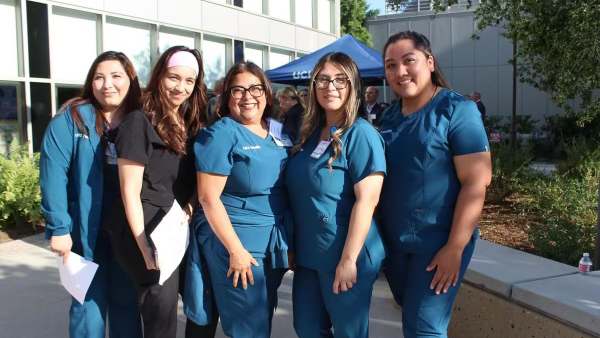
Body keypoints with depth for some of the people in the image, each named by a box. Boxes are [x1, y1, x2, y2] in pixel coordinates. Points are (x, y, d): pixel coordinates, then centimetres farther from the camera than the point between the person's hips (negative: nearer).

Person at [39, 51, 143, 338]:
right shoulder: (71, 118, -7)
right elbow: (53, 174, -12)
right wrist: (59, 227, -16)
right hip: (85, 231, -2)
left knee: (127, 304, 15)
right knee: (89, 307, 9)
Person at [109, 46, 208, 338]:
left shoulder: (192, 124, 9)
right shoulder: (139, 123, -11)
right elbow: (130, 191, -14)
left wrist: (191, 203, -2)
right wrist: (145, 247, -18)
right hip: (149, 233, -7)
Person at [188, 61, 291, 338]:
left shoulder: (279, 131, 7)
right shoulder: (220, 134, -12)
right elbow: (208, 197, -17)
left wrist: (292, 238, 9)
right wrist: (236, 249, -19)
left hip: (276, 242, 7)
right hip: (237, 242, -6)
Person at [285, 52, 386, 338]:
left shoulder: (361, 134, -14)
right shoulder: (310, 132, 8)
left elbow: (366, 200, -20)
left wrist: (348, 260, -21)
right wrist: (292, 246, 14)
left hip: (343, 257, -7)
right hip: (308, 254, 7)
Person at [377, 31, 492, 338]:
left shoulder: (456, 109, -12)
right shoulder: (388, 117, 6)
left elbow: (476, 181, -18)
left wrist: (454, 247, -20)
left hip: (438, 243, -6)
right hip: (394, 242, 6)